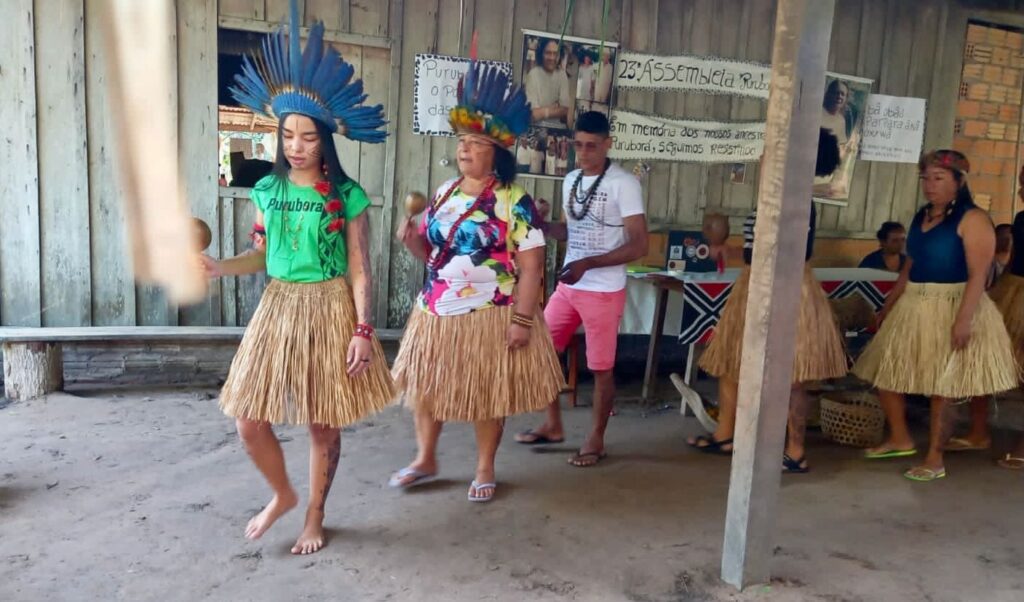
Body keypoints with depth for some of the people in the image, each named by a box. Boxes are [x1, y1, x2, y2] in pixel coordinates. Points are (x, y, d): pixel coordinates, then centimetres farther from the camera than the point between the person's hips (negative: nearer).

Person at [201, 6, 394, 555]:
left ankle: (315, 517, 28)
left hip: (330, 310, -4)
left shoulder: (347, 196, -7)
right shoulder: (267, 190, 5)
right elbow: (263, 254, 13)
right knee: (248, 419, 5)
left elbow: (360, 270, -7)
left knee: (323, 424, 6)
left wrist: (363, 331, -12)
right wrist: (217, 267, -5)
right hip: (278, 307, 4)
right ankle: (281, 495, 33)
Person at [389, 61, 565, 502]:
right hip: (436, 311, 6)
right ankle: (425, 459, 35)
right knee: (422, 384, 13)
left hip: (491, 315, -6)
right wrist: (411, 239, -9)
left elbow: (531, 265, -14)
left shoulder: (514, 201, -12)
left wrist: (522, 320, -18)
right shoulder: (444, 193, 6)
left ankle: (485, 469, 29)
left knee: (487, 395, 8)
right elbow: (430, 251, 13)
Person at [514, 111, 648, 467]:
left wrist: (588, 264, -24)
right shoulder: (571, 180, 9)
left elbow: (639, 245, -16)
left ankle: (596, 440, 21)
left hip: (604, 292, -7)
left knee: (600, 368, 4)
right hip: (567, 286, 7)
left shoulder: (624, 184, -13)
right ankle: (553, 426, 27)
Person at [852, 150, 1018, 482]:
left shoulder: (972, 219, -11)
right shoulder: (921, 216, 12)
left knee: (942, 387, -1)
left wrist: (964, 319, -26)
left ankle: (935, 459, 12)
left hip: (951, 308, -8)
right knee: (884, 373, 11)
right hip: (913, 307, 8)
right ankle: (900, 439, 28)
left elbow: (978, 275, -18)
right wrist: (889, 305, 19)